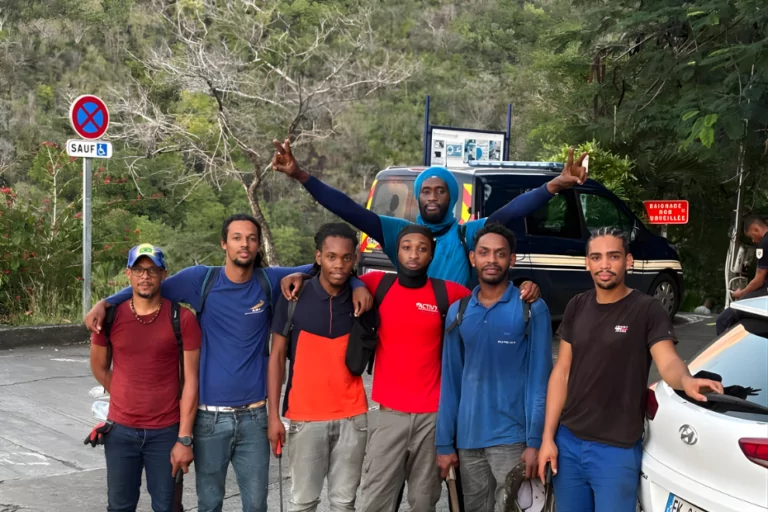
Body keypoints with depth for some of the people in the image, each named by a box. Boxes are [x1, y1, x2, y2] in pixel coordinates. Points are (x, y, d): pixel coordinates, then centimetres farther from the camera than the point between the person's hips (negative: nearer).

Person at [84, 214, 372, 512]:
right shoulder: (201, 280, -2)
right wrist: (105, 303, -9)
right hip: (210, 416, -1)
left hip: (254, 416, 1)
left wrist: (357, 285, -8)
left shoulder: (270, 281, 2)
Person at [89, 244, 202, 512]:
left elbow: (190, 381, -8)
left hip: (166, 432, -2)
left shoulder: (182, 319, -8)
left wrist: (185, 438, -11)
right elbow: (99, 368, 14)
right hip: (120, 430, 2)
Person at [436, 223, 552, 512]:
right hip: (468, 439, 4)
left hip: (511, 438, -4)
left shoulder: (532, 309, -4)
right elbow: (451, 381, 9)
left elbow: (539, 379, -6)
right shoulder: (458, 312, 8)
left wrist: (535, 441, -13)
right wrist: (445, 443, 5)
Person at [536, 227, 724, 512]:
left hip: (617, 450, -4)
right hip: (567, 441, 4)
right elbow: (561, 372, 8)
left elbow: (668, 362, -20)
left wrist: (686, 381, -44)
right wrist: (548, 437, 3)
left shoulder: (647, 310, -7)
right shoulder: (577, 307, 6)